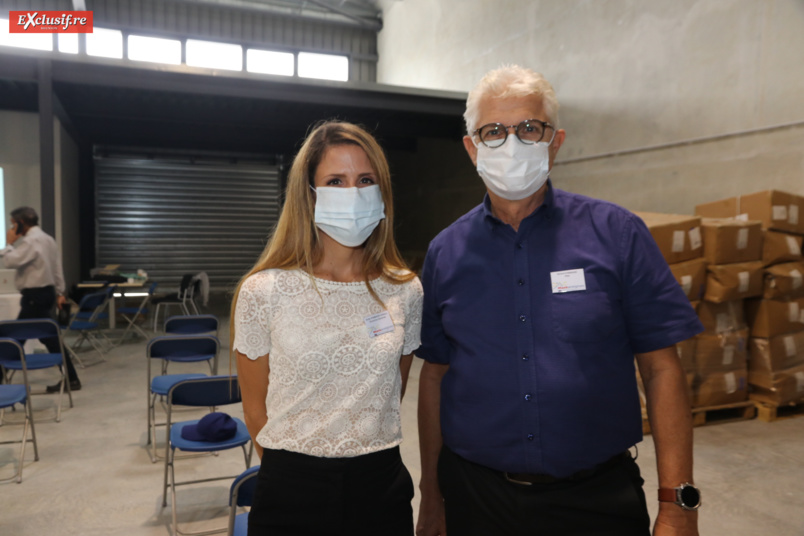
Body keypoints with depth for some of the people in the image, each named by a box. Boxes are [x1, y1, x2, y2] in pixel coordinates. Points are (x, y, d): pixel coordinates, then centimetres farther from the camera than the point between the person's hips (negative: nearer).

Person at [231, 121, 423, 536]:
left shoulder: (406, 292, -4)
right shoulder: (263, 292, -11)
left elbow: (388, 399, 8)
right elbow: (256, 411, -1)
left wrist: (361, 455, 11)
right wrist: (294, 473, 7)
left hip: (382, 488, 2)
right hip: (291, 494, -2)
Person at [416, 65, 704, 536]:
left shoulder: (617, 233, -6)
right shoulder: (446, 252, -1)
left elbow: (662, 369, -5)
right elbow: (435, 376, 3)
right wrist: (432, 496, 5)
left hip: (596, 496, -1)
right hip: (475, 493, 2)